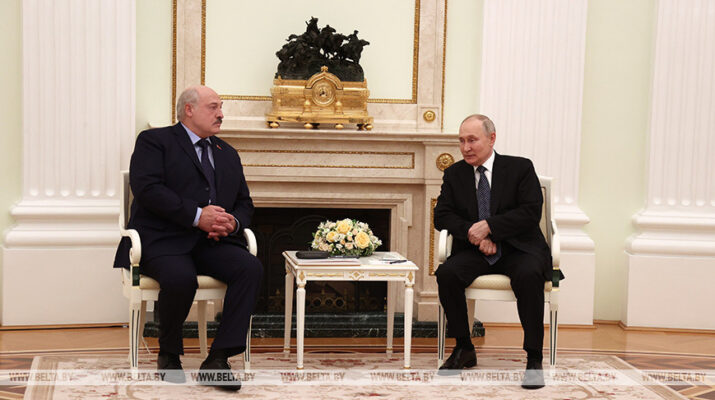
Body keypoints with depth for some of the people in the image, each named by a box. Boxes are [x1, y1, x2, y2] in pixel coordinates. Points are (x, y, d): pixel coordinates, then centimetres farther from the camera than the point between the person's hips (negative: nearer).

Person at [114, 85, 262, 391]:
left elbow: (244, 203, 24)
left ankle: (218, 359, -24)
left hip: (212, 242, 5)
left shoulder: (227, 154, 26)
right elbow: (147, 187, -11)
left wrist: (232, 223, -2)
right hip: (164, 239, -5)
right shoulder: (155, 141, 6)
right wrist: (197, 215, -18)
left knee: (251, 268, -24)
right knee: (181, 278, -36)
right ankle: (169, 354, -6)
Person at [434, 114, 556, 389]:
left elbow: (531, 212, -9)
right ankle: (464, 349, -9)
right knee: (447, 273, -27)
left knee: (528, 275, -36)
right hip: (475, 251, 3)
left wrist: (488, 226, -18)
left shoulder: (520, 168, 2)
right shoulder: (454, 174, 11)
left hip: (518, 248, -3)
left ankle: (534, 360, -27)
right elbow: (442, 215, 4)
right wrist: (473, 234, -14)